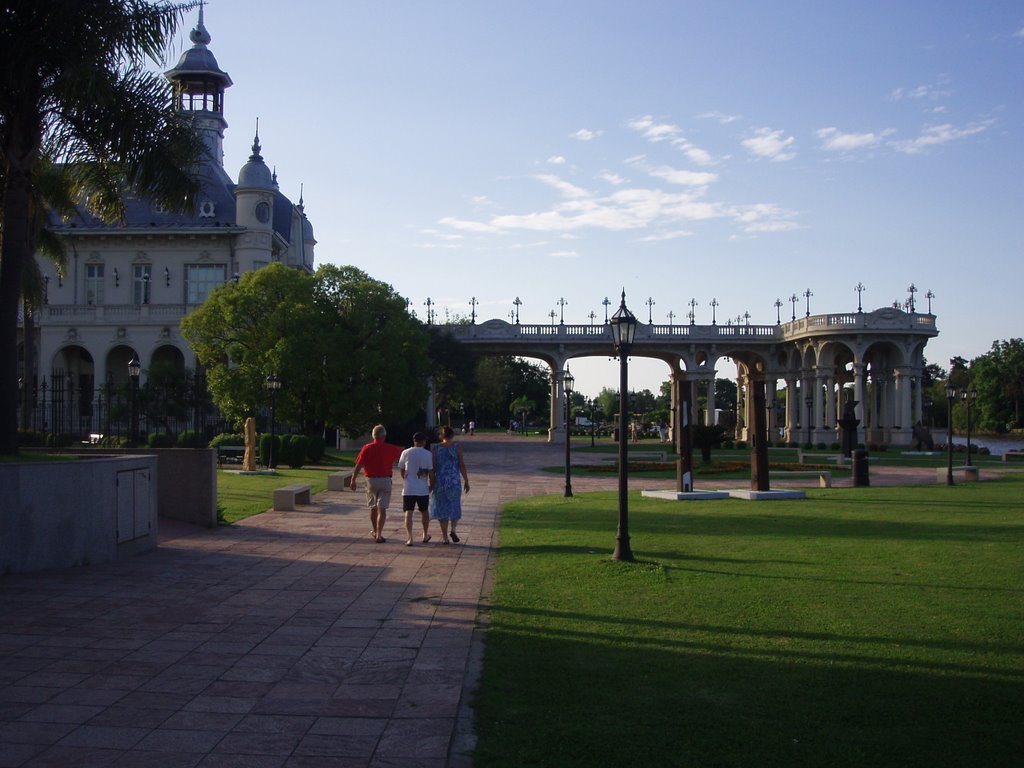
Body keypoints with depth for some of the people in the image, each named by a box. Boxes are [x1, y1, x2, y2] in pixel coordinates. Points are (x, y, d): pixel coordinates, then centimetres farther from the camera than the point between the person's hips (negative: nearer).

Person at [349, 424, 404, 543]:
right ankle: (379, 535, -7)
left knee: (373, 507, 18)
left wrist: (353, 480, -2)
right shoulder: (390, 448, -3)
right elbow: (403, 451, 14)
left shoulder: (367, 448, -5)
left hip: (371, 480, 1)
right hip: (385, 480, -1)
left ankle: (375, 531, 33)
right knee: (382, 508, -1)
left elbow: (358, 466, -8)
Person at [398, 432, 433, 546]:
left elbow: (401, 470, 8)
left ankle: (410, 538, -13)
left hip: (408, 489, 0)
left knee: (408, 513, -1)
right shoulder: (428, 454, -3)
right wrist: (431, 485, 11)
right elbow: (430, 472, -3)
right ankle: (425, 535, 31)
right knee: (424, 512, 18)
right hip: (423, 489, 0)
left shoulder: (406, 453, 0)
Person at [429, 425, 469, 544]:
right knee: (455, 507, 14)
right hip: (454, 482, -1)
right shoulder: (457, 448, -3)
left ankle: (444, 537, 8)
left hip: (439, 482, 1)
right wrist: (466, 481, 3)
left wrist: (432, 483, 5)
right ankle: (452, 528, -8)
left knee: (442, 509, 7)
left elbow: (432, 468, -2)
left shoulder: (435, 449, 0)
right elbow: (462, 465, -4)